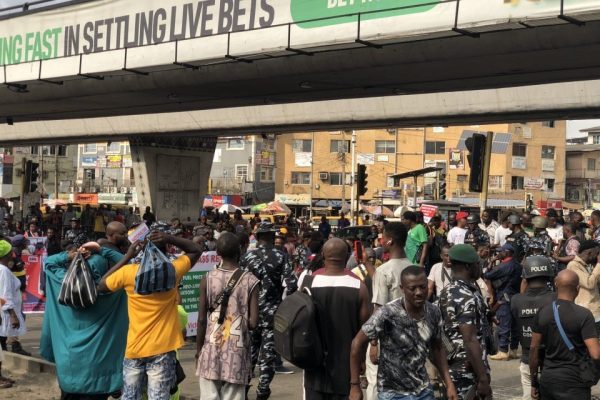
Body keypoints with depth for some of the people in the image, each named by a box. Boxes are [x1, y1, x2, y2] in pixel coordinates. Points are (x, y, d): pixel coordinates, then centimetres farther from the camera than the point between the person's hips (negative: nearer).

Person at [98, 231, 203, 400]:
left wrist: (127, 257, 7)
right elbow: (196, 251, 10)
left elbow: (101, 286, 11)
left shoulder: (128, 272, -7)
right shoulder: (172, 271, -6)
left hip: (134, 348, 1)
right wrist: (170, 239, -4)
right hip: (162, 349, -1)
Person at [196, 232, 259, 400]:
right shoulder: (250, 281, -4)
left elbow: (201, 320, -2)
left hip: (211, 350, 1)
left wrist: (198, 349, 9)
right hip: (237, 352, -1)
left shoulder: (208, 279, -2)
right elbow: (253, 322, -7)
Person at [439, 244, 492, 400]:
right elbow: (470, 341, -23)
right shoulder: (466, 297, -19)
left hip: (451, 369, 9)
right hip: (468, 374, -9)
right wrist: (483, 379, -22)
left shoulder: (448, 292, 10)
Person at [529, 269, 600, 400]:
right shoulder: (584, 315, -13)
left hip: (547, 378, 5)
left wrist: (534, 382, 13)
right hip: (573, 381, -5)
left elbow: (534, 348, 5)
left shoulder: (542, 312, 1)